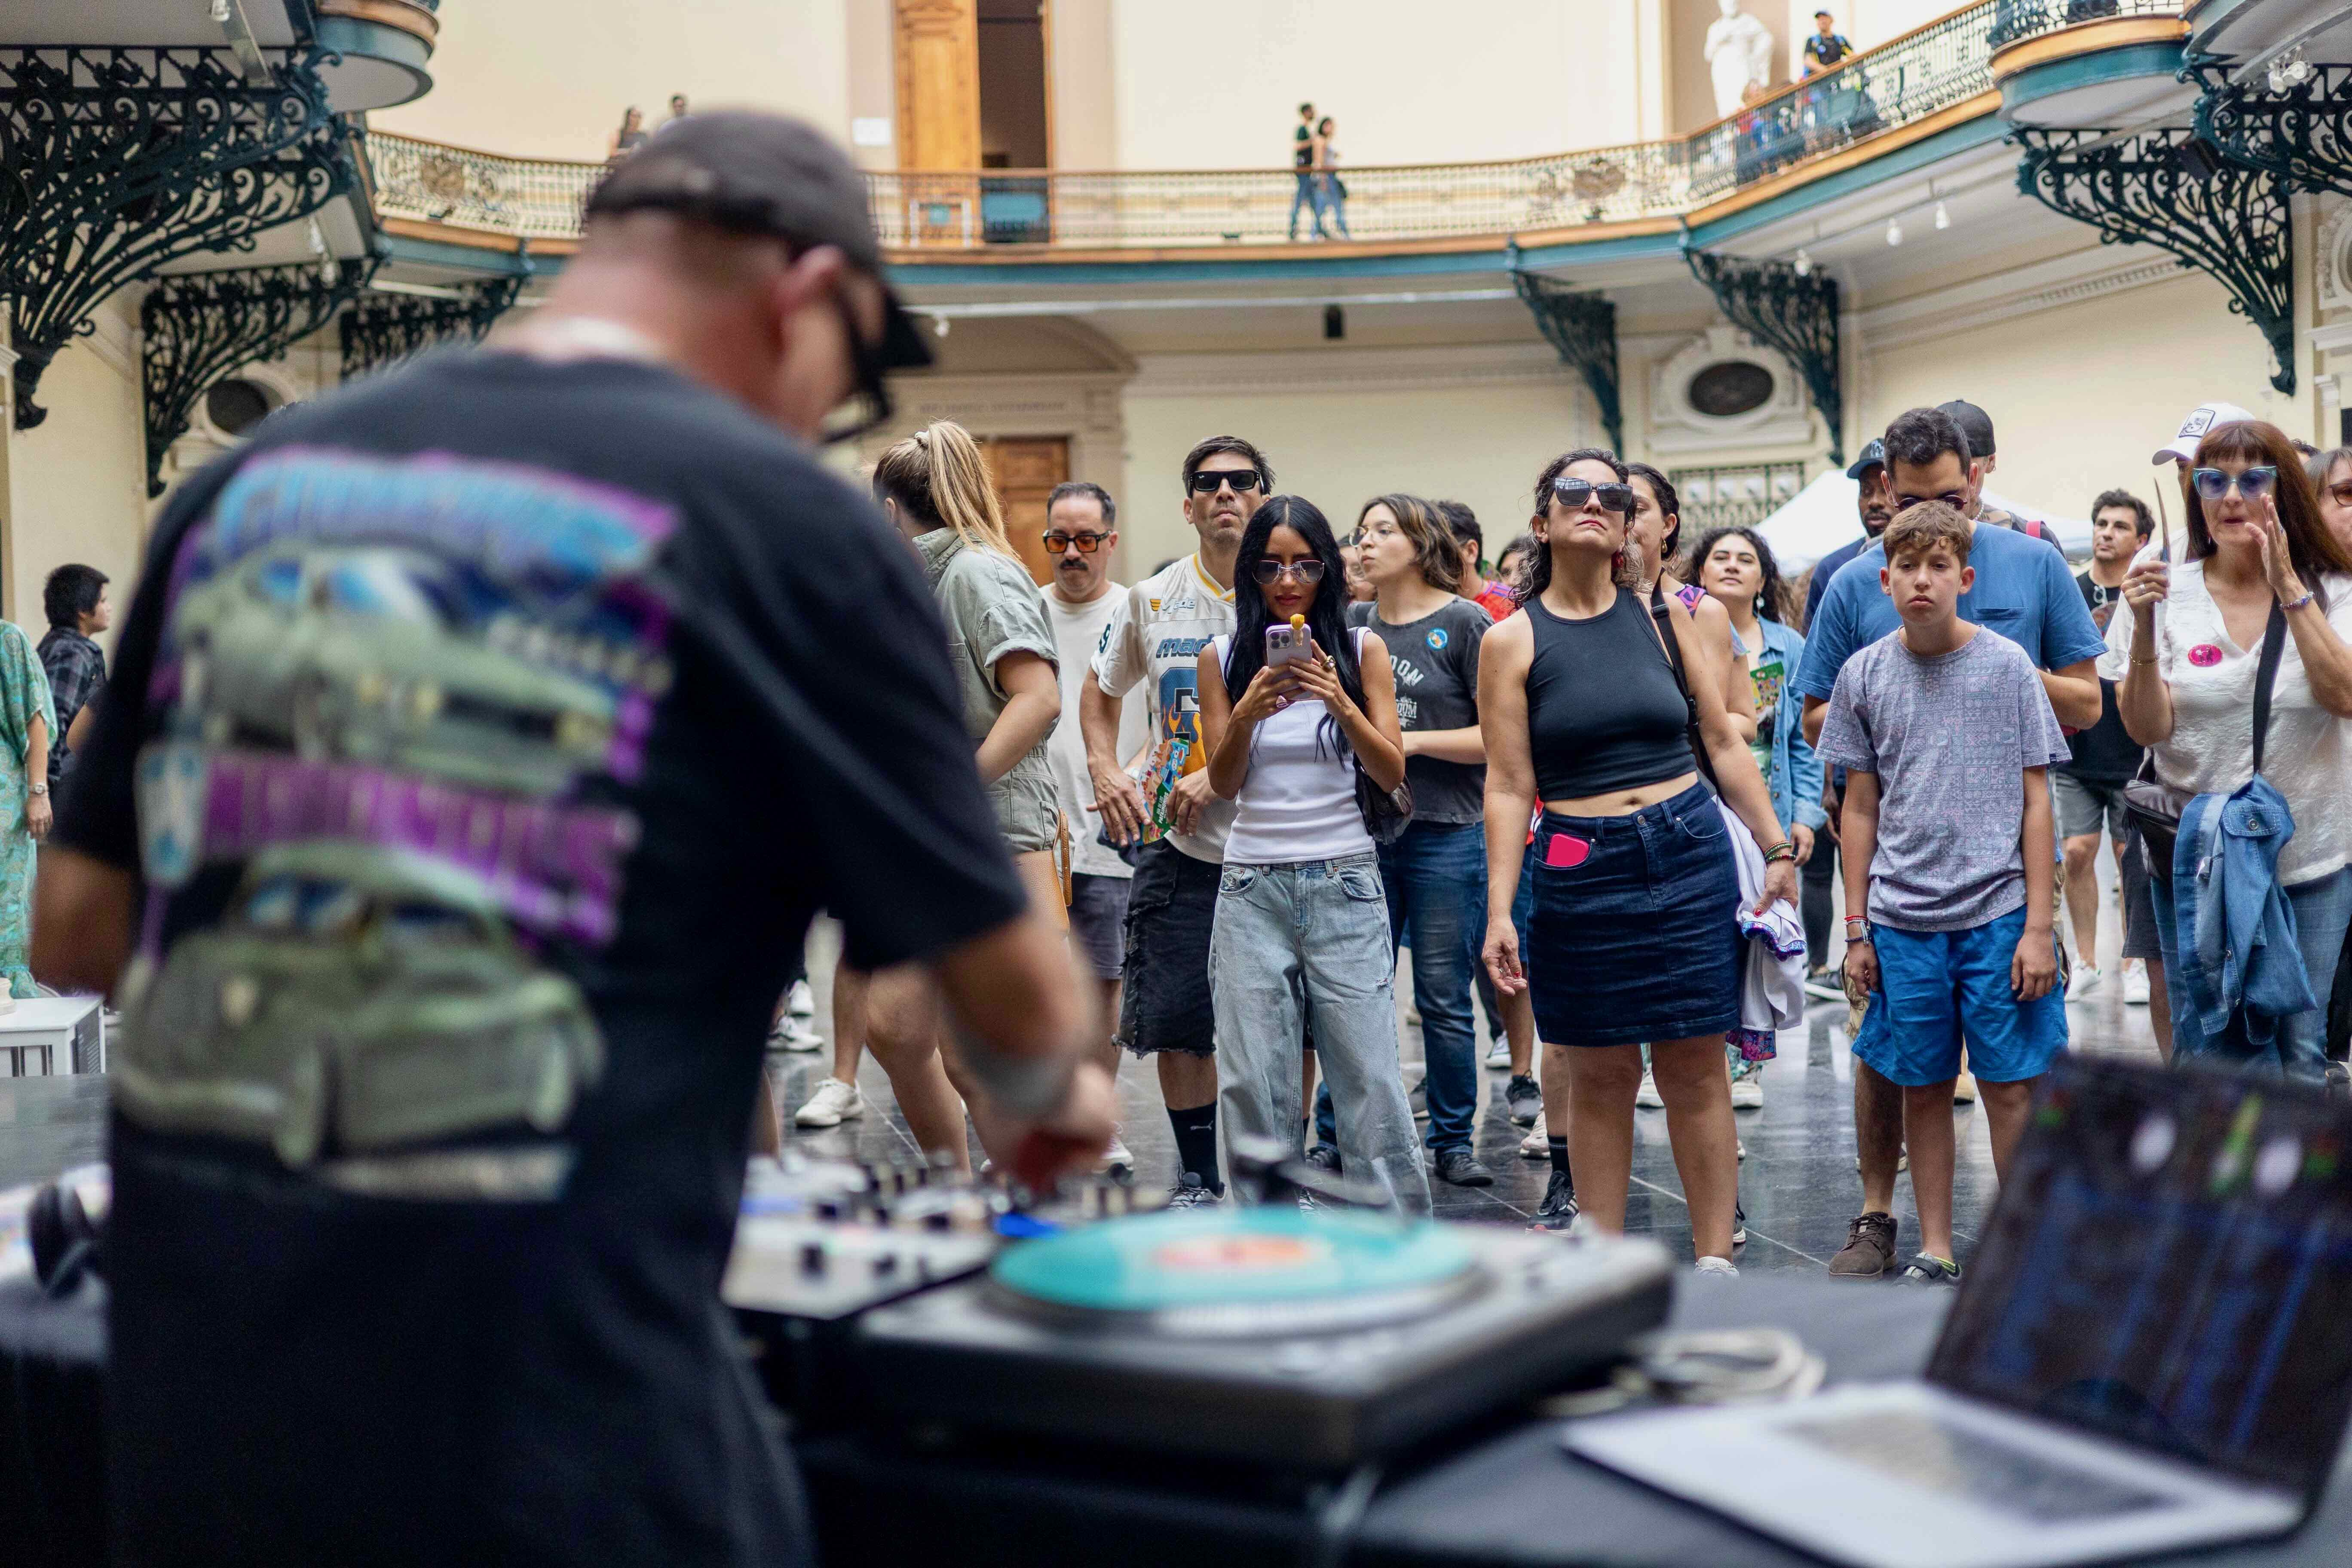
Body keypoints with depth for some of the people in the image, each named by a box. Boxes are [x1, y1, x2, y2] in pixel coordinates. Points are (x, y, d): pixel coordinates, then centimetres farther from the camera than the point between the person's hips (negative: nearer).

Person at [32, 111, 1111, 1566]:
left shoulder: (253, 480, 6)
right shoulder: (788, 523, -7)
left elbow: (74, 936, 12)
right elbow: (1014, 1000, 1)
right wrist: (1058, 1098, 22)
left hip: (190, 1408, 5)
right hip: (553, 1422, -5)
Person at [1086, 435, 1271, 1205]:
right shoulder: (1150, 599, 5)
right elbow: (1100, 695, 20)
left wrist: (1220, 775, -17)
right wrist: (1106, 771, 2)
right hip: (1179, 844, 2)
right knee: (1175, 1019, 2)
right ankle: (1196, 1175, 18)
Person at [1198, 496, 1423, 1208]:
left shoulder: (1361, 650, 4)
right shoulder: (1223, 657, 6)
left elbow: (1392, 773, -1)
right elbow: (1224, 783, 4)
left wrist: (1340, 703, -17)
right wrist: (1247, 714, -15)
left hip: (1343, 881, -1)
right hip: (1253, 886, 1)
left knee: (1368, 1073, -3)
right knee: (1252, 1081, 2)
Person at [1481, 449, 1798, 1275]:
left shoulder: (1666, 618, 6)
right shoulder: (1512, 641, 0)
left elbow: (1723, 741, 10)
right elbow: (1508, 787, -2)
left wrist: (1778, 849, 7)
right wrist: (1499, 911, -8)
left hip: (1691, 853, 1)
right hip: (1579, 871, -1)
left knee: (1695, 1069, 3)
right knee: (1598, 1074, 5)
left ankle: (1714, 1261, 11)